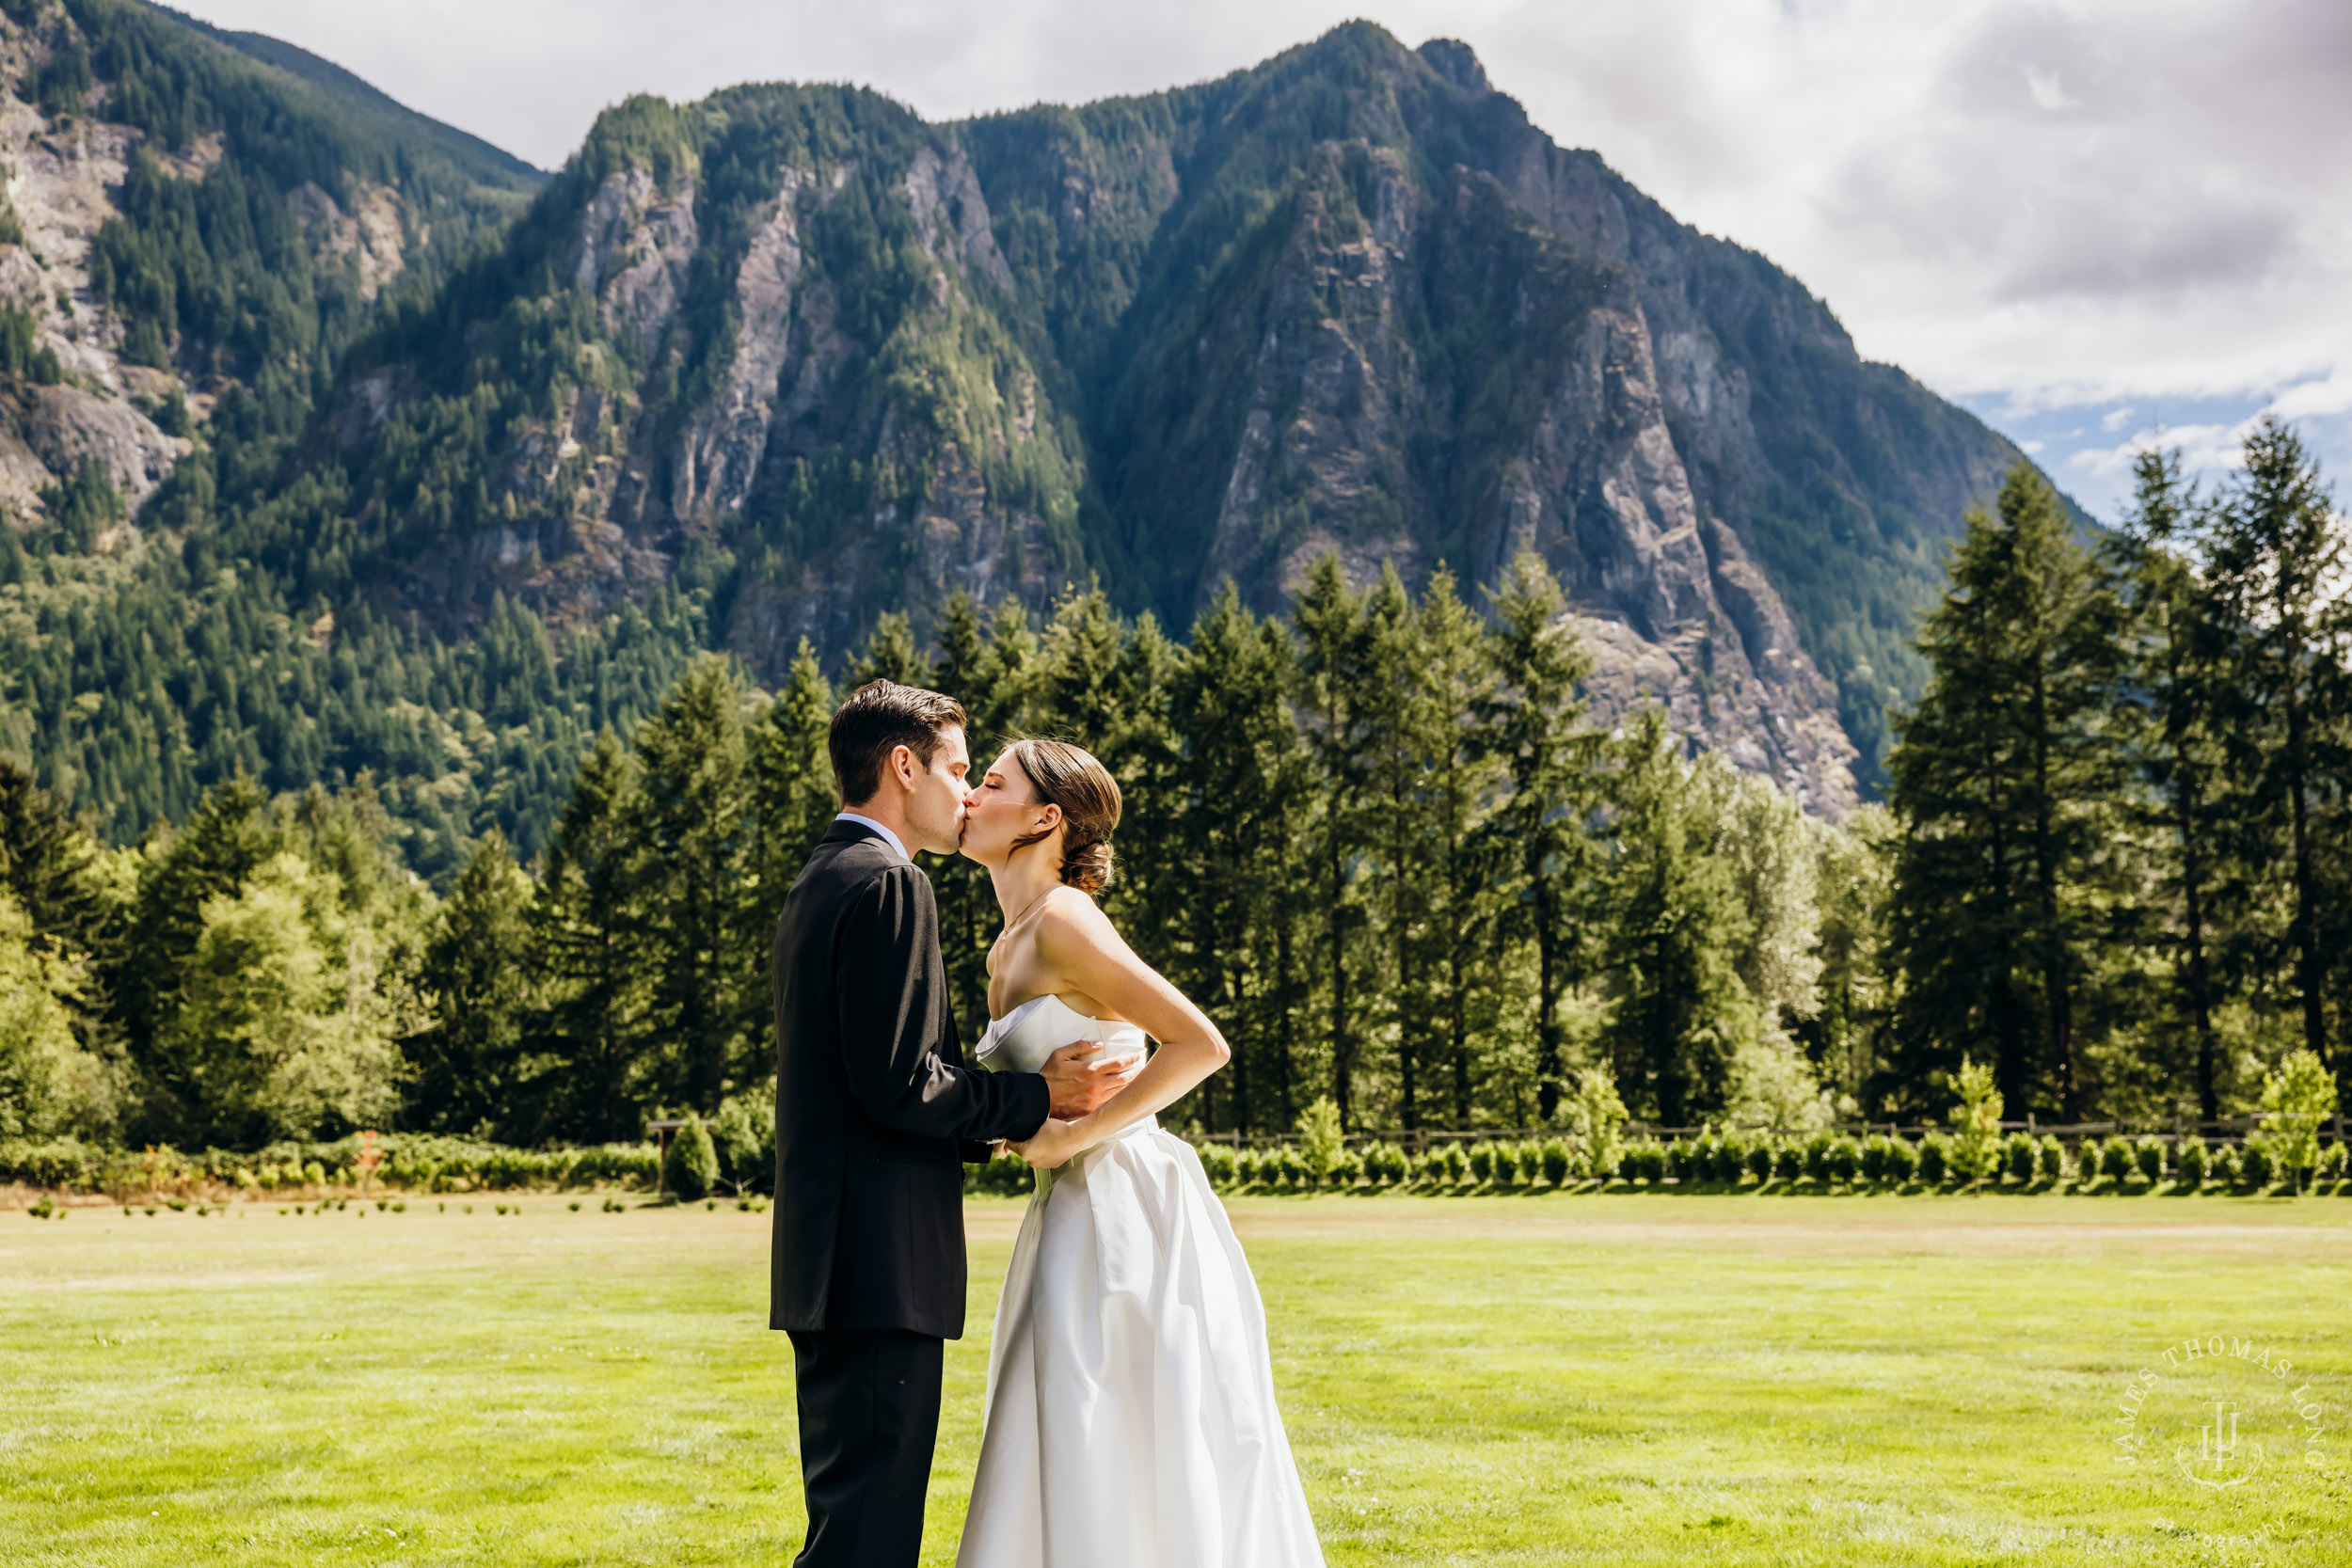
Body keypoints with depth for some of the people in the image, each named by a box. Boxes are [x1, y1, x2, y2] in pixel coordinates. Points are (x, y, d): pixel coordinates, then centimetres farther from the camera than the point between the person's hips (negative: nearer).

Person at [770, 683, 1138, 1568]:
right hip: (882, 1263, -10)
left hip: (825, 1263, 10)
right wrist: (1035, 1098, -7)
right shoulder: (888, 884, -12)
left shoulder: (819, 883, 19)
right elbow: (898, 1086, -19)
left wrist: (1001, 1123, 15)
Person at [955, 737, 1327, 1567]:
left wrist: (1075, 1135, -16)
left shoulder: (1063, 921, -13)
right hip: (1075, 1216, 9)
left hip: (1130, 1214, -9)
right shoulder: (1009, 947, 14)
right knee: (1070, 1471, 12)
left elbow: (1201, 1045, -20)